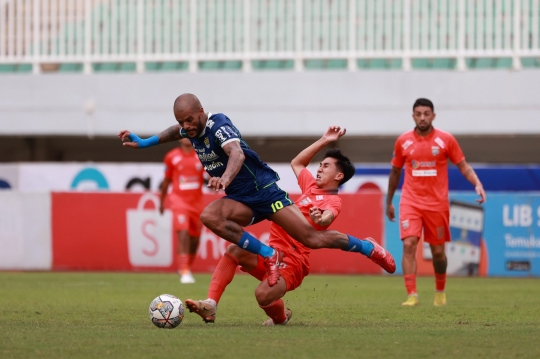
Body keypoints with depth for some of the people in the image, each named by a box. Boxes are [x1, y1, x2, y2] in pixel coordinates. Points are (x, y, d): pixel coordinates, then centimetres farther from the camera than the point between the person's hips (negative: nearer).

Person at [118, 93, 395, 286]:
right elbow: (177, 132, 33)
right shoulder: (191, 130, 5)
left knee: (311, 238, -14)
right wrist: (145, 142, 26)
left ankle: (369, 248, 11)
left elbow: (237, 153, -40)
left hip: (264, 191, -7)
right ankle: (269, 255, -16)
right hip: (241, 200, 7)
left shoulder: (218, 125, -20)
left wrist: (225, 179, -58)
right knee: (209, 216, -26)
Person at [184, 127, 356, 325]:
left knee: (263, 295, -32)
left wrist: (321, 219, -52)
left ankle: (281, 317, 5)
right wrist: (323, 141, 37)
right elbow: (296, 163, 40)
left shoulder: (332, 201, -4)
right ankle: (210, 305, -27)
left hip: (292, 262, -8)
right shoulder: (312, 187, 20)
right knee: (234, 250, -21)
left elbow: (328, 216, -29)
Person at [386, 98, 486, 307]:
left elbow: (463, 166, 1)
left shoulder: (446, 140, -1)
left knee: (438, 251, 8)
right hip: (410, 202, 0)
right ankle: (412, 295, -17)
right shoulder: (403, 141, 4)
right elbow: (395, 172, 15)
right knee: (409, 244, -16)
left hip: (437, 203, 0)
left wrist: (477, 184, -17)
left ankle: (440, 292, 31)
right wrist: (389, 201, 19)